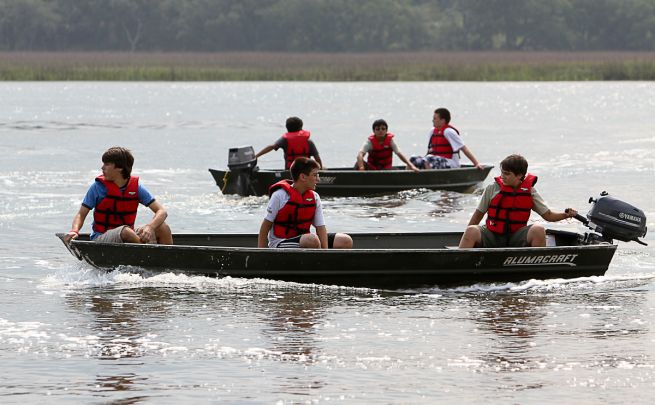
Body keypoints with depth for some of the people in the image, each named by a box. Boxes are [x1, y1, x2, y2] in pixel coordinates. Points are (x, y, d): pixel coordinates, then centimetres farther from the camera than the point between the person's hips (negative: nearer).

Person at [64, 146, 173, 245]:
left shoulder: (136, 187, 0)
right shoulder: (98, 187, -4)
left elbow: (162, 211, -5)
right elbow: (81, 214, -2)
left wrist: (149, 227, -26)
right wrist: (74, 230, -25)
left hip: (127, 237, 3)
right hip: (100, 239, -3)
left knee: (163, 228, -18)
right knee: (126, 231, -36)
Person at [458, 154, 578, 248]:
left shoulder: (530, 192, 2)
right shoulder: (492, 189, 0)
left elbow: (548, 216, 4)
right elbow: (478, 214, 8)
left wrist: (566, 215, -15)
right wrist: (466, 239, 7)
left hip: (516, 240, 0)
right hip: (492, 237, 0)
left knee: (538, 229, -27)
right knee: (471, 231, -31)